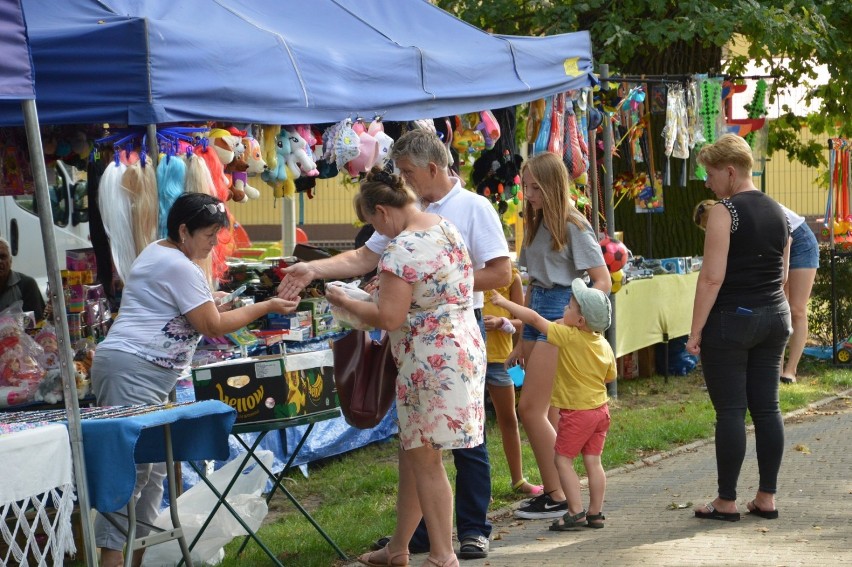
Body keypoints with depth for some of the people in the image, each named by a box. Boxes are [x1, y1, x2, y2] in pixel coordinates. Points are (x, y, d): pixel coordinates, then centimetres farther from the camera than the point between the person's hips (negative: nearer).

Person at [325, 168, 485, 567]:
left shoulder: (402, 249, -19)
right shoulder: (446, 227, 11)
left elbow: (389, 318, -22)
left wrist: (345, 303, -6)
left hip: (431, 362, -10)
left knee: (424, 458, 0)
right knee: (412, 451, 17)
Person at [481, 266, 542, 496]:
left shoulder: (511, 276, 0)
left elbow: (521, 320, 0)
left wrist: (500, 322, -18)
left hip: (499, 355, 2)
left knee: (508, 419, 13)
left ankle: (518, 479, 26)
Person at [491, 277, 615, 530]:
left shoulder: (569, 337, -17)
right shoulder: (604, 344, 2)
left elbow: (534, 319, -13)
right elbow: (610, 376, 14)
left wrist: (503, 302, -6)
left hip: (576, 411, -7)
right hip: (600, 408, 7)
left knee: (563, 460, 1)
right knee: (593, 461, 11)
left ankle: (576, 511, -4)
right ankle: (595, 513, 13)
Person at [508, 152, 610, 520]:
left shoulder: (573, 226, -9)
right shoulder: (537, 225, 14)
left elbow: (603, 281, -13)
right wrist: (523, 340, 18)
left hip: (561, 311, -8)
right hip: (537, 312, 8)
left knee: (531, 408, -10)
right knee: (547, 411, 9)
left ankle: (557, 497, -3)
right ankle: (554, 491, 15)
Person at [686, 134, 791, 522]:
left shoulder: (724, 212, -12)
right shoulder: (777, 212, 11)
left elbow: (712, 277, -17)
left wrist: (695, 330, -13)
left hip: (731, 319, -7)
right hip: (774, 317, 7)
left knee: (730, 411, -2)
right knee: (766, 407, 9)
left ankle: (726, 502, 3)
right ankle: (767, 498, 12)